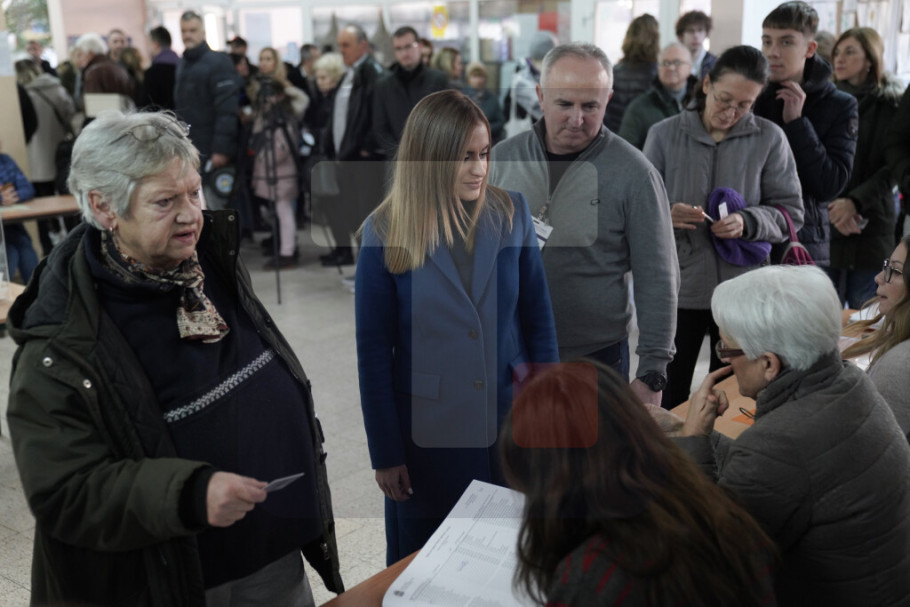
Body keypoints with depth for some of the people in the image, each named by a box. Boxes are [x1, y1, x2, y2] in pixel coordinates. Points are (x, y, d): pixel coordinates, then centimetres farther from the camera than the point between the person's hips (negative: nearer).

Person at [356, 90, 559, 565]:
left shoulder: (511, 213, -3)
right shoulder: (385, 232, -9)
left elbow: (537, 314, 3)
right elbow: (373, 350, -5)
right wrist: (385, 453, -4)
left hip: (510, 422, 2)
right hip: (428, 432, -1)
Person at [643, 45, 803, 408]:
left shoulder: (769, 138, 0)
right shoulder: (664, 134, 0)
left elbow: (791, 211, 2)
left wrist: (748, 222, -17)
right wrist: (666, 214, -21)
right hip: (676, 288, 0)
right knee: (669, 397, 7)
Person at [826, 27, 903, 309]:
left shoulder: (892, 106, 4)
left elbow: (892, 167, -4)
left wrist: (855, 202, -17)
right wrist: (830, 207, -12)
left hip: (871, 225, -1)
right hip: (824, 222, 1)